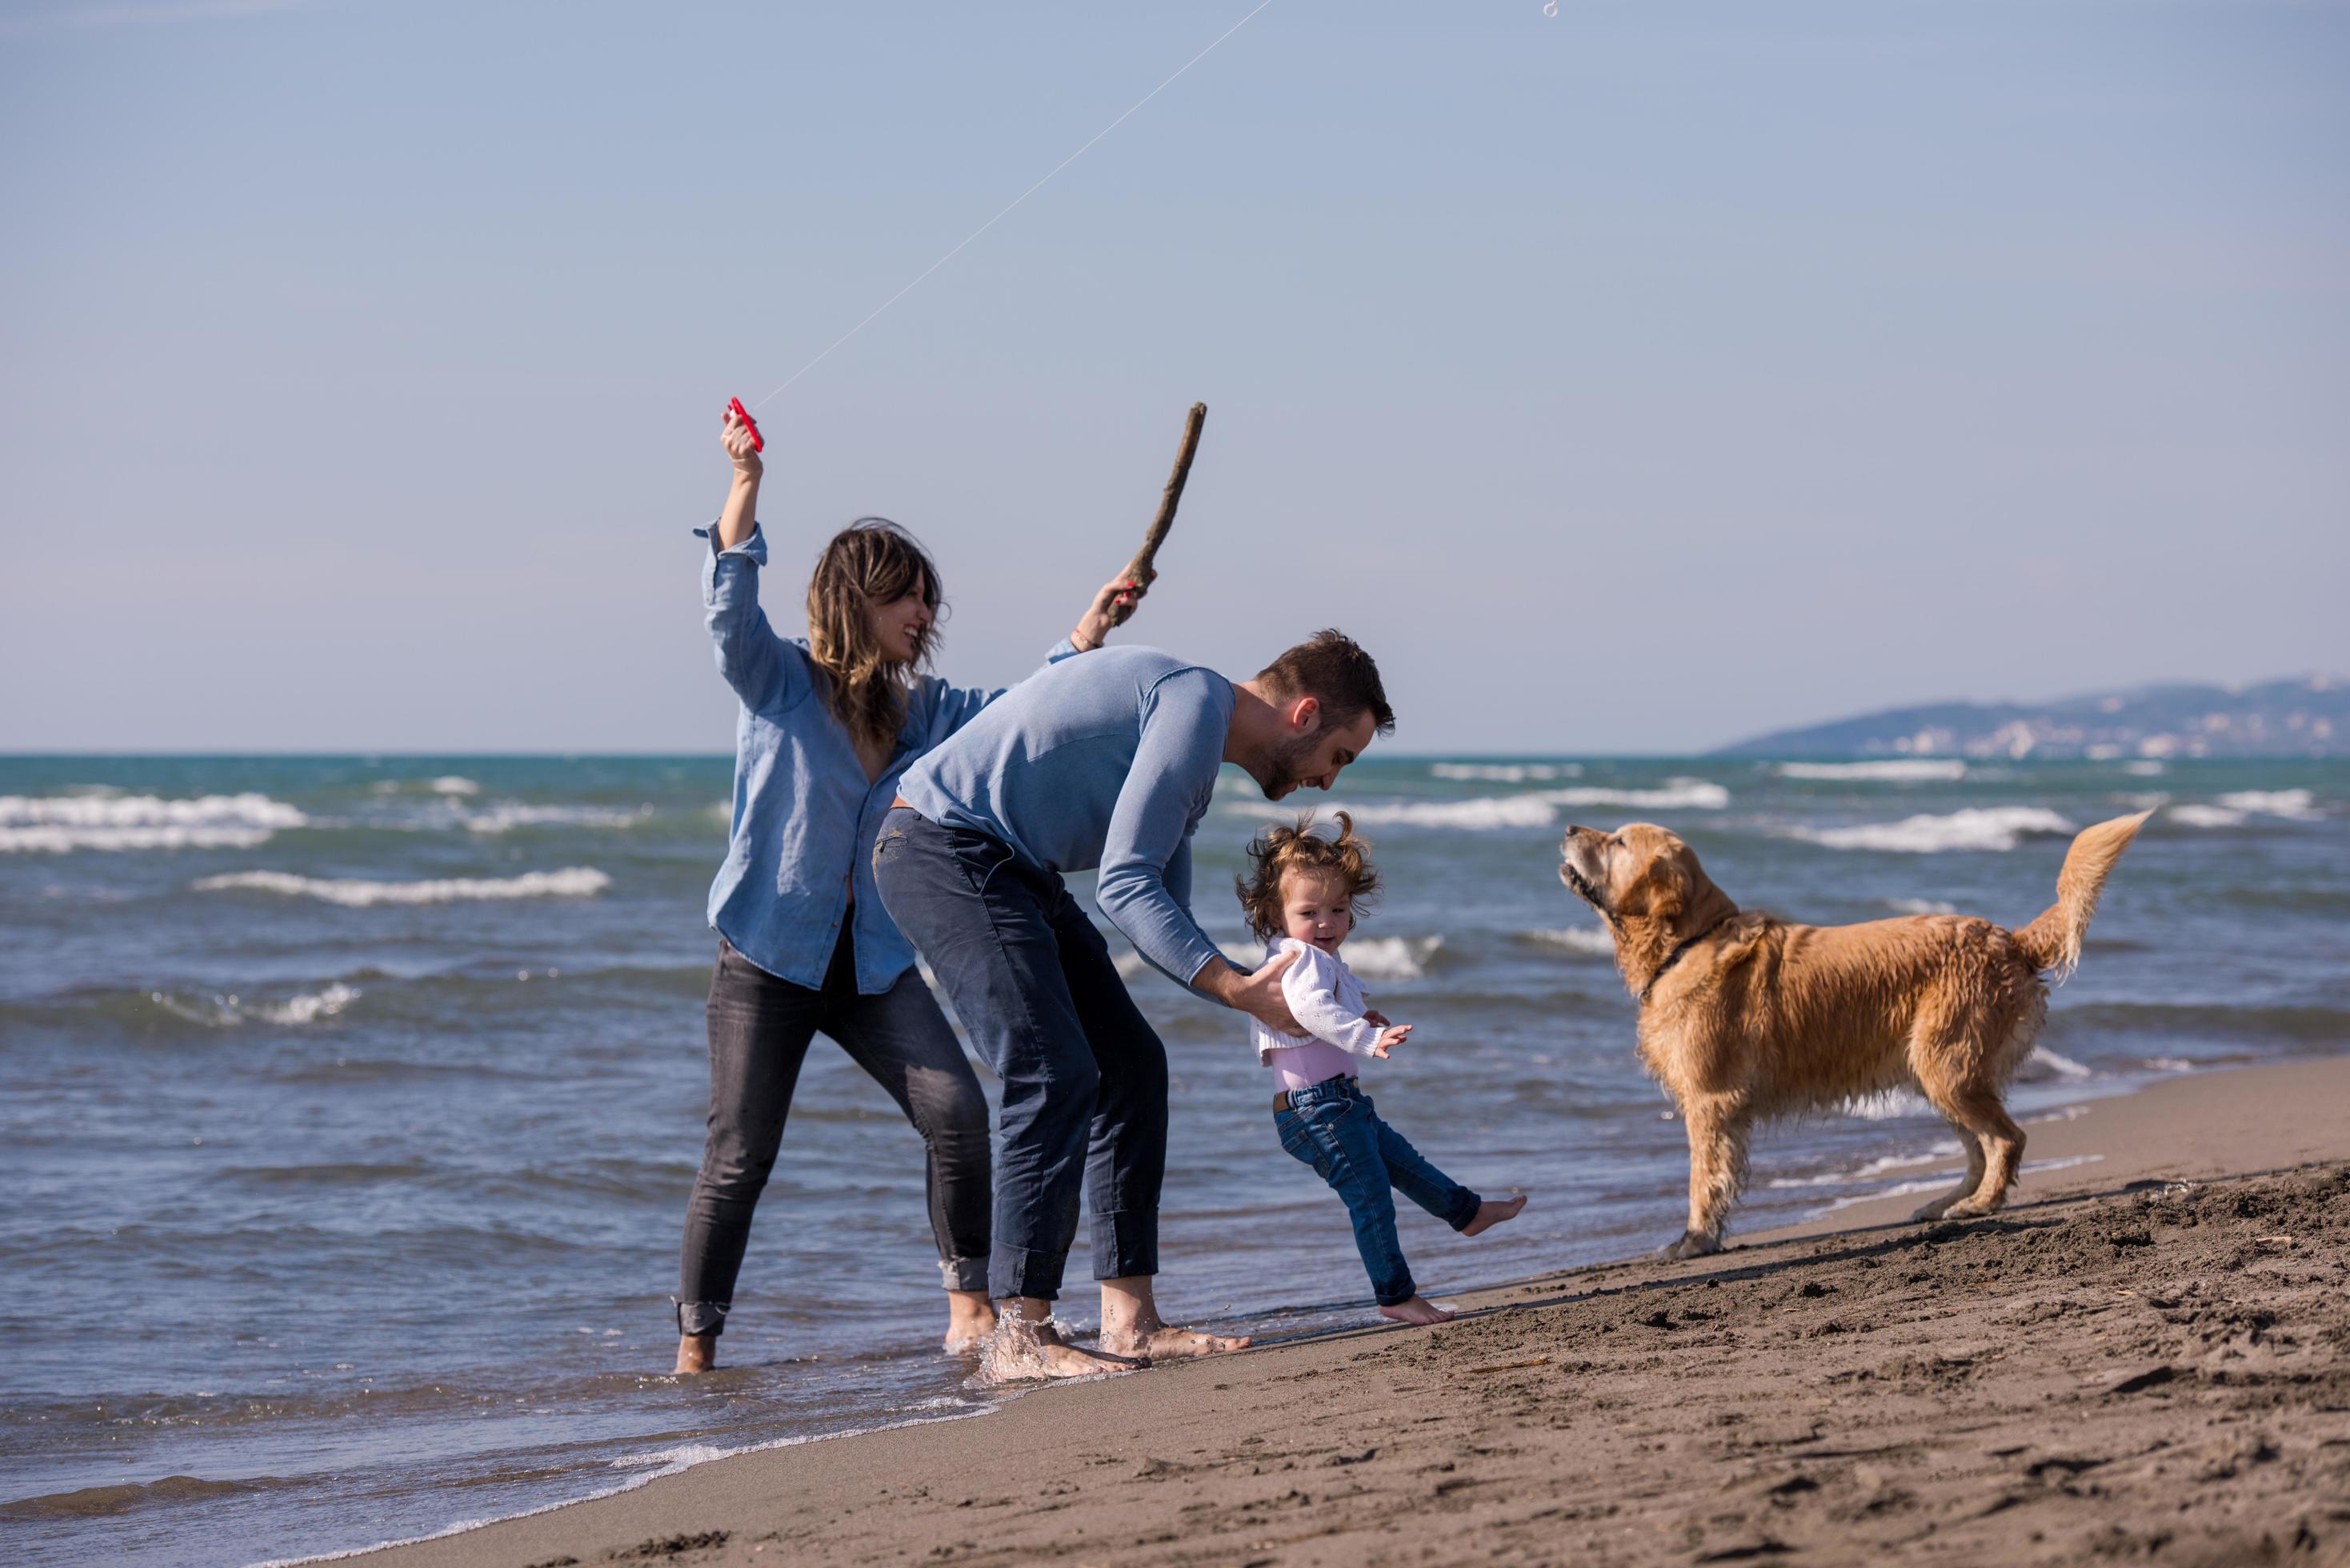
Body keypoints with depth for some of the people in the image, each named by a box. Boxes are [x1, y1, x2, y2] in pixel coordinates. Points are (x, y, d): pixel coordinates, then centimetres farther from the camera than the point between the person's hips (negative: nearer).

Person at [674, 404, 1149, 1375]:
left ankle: (969, 1311, 0)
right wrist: (746, 484, -29)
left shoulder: (918, 711, 10)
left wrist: (1086, 634, 5)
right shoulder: (776, 682, -4)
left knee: (961, 1116, -11)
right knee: (739, 1159, -3)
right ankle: (695, 1347, 7)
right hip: (769, 957, -5)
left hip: (875, 962, 5)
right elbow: (730, 605, -19)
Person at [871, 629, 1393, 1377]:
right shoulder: (1195, 703, -16)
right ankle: (1021, 1334, -16)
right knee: (1056, 1075, -18)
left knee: (1131, 1063, 9)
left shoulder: (1196, 759, 18)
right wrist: (1240, 990, -23)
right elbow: (1123, 886, -22)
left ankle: (1130, 1316, 10)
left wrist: (1270, 991, 15)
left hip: (1009, 869, 11)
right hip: (942, 848, -11)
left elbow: (1165, 920, 26)